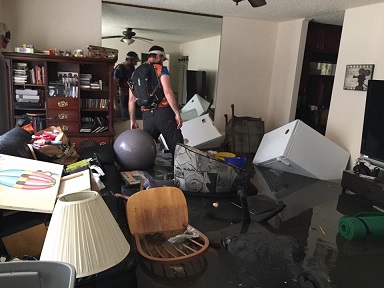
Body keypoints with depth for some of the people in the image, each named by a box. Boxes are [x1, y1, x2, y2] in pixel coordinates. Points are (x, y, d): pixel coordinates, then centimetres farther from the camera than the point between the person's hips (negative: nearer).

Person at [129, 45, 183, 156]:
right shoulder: (161, 69, 1)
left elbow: (131, 99, 14)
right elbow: (167, 92, -13)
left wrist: (132, 120, 19)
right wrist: (177, 113, -10)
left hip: (147, 115, 6)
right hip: (163, 112, -5)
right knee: (177, 148, -4)